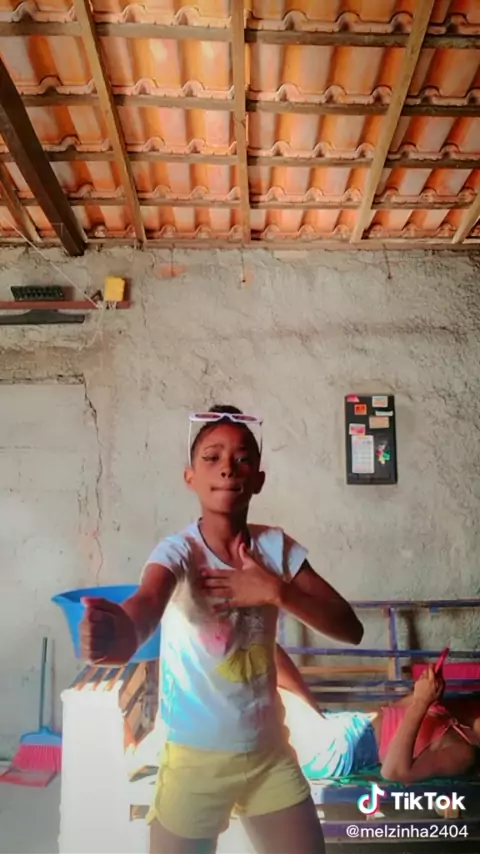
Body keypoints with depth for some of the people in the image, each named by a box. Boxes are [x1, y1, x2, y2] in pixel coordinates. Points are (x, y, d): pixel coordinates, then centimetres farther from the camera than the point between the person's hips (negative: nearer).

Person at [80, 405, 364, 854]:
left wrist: (276, 592, -23)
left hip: (269, 751, 4)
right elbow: (147, 602, -42)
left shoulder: (276, 546, -7)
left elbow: (350, 627, -9)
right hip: (194, 758, -3)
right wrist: (123, 631, -66)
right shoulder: (178, 551, -19)